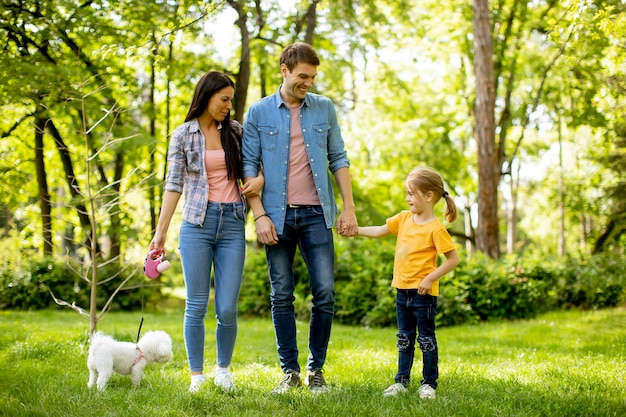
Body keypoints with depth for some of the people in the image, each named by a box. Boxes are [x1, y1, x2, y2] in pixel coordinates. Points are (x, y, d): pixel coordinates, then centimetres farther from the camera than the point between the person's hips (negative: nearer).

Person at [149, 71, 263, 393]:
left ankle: (223, 369, 20)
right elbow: (174, 185, 0)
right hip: (197, 223, -2)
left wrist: (261, 177, -2)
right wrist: (161, 231, -6)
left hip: (232, 224, 2)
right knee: (196, 306, 1)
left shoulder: (235, 131, 10)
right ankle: (196, 375, 12)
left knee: (227, 309, -1)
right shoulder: (183, 135, 3)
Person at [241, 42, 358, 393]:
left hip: (316, 214, 1)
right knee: (282, 296, 3)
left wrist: (349, 208, 1)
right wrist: (259, 215, -8)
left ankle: (316, 370, 11)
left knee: (325, 292, -3)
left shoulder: (325, 108, 7)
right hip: (278, 216, -1)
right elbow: (249, 166, 1)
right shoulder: (259, 113, 2)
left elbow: (338, 159, 8)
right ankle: (290, 371, 14)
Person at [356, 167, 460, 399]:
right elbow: (379, 231, 10)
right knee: (405, 339, 14)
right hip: (402, 290, 7)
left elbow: (453, 259, -14)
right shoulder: (404, 218, 5)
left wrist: (430, 278, -18)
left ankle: (429, 384, 15)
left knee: (426, 339, 5)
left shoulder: (435, 228, -15)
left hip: (423, 293, -7)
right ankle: (401, 381, 22)